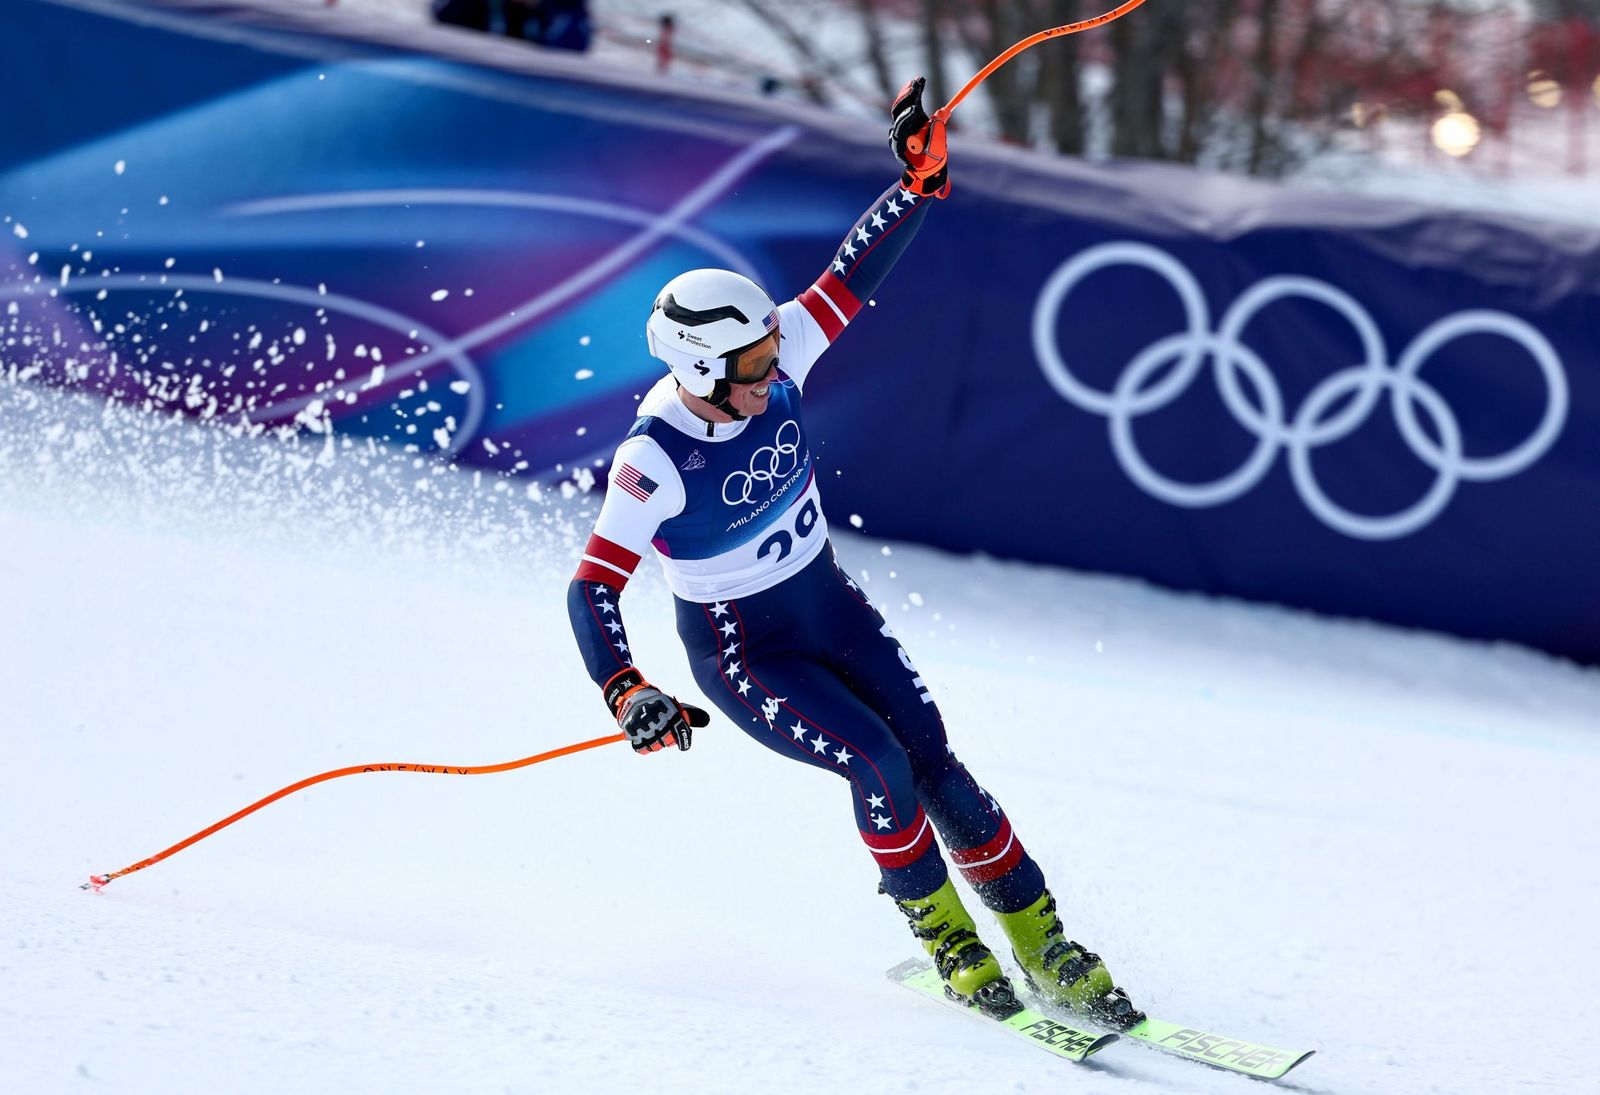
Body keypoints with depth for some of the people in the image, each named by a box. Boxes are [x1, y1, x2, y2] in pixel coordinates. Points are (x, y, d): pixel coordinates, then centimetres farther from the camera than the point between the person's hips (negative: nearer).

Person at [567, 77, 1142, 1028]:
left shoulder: (774, 360, -15)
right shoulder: (655, 459, -28)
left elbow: (853, 278, -10)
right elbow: (592, 592, -25)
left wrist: (920, 182, -24)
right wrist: (627, 695, -38)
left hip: (829, 602, 5)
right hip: (740, 651, -5)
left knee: (934, 762, -3)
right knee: (879, 766, -21)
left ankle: (1046, 951, 4)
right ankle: (948, 945, -2)